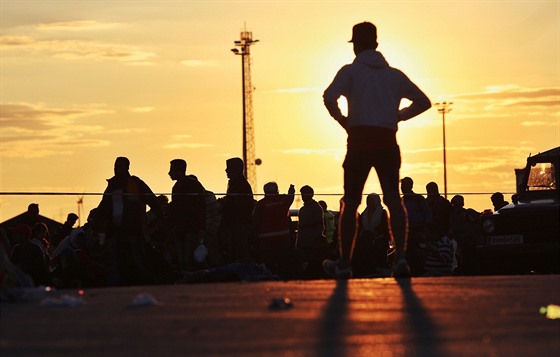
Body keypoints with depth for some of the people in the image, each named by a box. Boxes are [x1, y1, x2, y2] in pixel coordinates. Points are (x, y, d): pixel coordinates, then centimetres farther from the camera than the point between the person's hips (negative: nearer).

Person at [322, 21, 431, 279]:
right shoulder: (394, 74, 15)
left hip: (360, 140, -3)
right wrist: (398, 116, 16)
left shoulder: (351, 71, 2)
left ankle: (344, 263, 9)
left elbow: (329, 97, -15)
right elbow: (423, 101, 18)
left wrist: (343, 121, -2)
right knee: (393, 198, -5)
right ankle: (400, 256, -24)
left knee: (351, 203, 5)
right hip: (388, 141, 3)